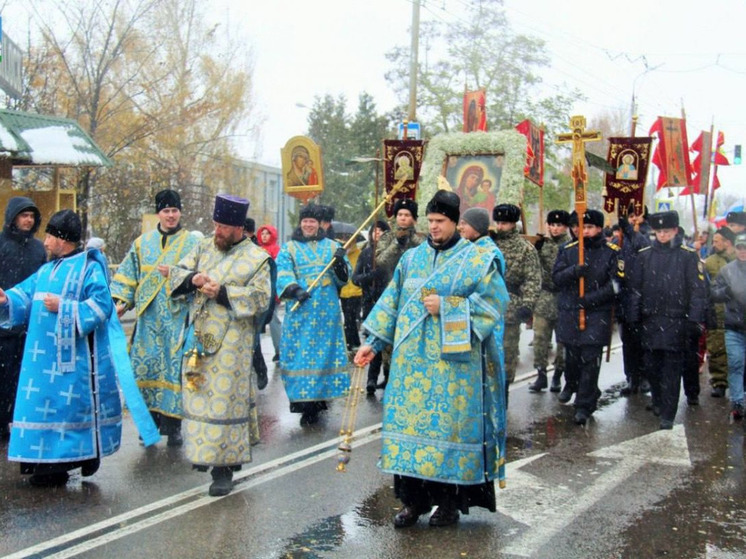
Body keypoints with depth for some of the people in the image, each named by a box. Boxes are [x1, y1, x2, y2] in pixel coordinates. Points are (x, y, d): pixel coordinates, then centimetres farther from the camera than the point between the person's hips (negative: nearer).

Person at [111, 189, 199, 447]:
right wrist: (119, 300, 4)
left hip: (177, 316, -3)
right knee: (146, 366, 3)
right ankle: (152, 420, 16)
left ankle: (173, 425, 5)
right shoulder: (142, 242, 12)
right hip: (149, 317, 3)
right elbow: (127, 275, 14)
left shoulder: (192, 243, 4)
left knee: (174, 367, -3)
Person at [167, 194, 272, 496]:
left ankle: (224, 467, 1)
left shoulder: (257, 258, -3)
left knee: (226, 400, -4)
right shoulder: (204, 247, 11)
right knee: (200, 398, 10)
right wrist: (194, 278, -16)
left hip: (230, 342, -5)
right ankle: (204, 451, 26)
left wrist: (222, 293, -18)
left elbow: (261, 298, -11)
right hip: (199, 338, 5)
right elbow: (177, 271, 6)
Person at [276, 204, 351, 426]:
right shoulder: (289, 248, 9)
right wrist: (294, 289, -26)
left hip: (327, 311, 2)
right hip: (299, 310, -2)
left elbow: (343, 277, 7)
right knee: (300, 353, -5)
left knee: (325, 352, 2)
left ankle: (319, 398, 12)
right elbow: (283, 273, -7)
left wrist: (340, 262, -15)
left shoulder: (332, 246, 15)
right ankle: (305, 402, 0)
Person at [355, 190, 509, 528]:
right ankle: (413, 499, 14)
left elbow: (496, 302, -8)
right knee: (410, 421, 3)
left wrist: (446, 306, -13)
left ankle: (450, 501, 14)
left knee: (449, 423, 0)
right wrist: (373, 343, 7)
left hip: (453, 360, -4)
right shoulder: (412, 258, 12)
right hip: (412, 360, 4)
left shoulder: (477, 260, 0)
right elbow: (392, 303, 14)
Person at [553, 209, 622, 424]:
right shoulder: (568, 250, 7)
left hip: (597, 313, -2)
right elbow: (556, 277, 1)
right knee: (571, 354, 14)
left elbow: (616, 284, -7)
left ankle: (585, 405, 1)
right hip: (569, 312, 3)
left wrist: (591, 298, -17)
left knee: (591, 359, -5)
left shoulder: (612, 252, -1)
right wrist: (574, 271, -19)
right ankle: (571, 384, 44)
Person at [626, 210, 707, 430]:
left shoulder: (688, 256, -1)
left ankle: (667, 415, 3)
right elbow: (635, 288, 10)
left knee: (672, 369, -1)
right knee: (652, 366, 11)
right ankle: (658, 401, 34)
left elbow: (697, 290, -3)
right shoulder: (644, 255, 7)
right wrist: (634, 317, 5)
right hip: (650, 320, 3)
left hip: (676, 321, -3)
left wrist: (695, 319, -10)